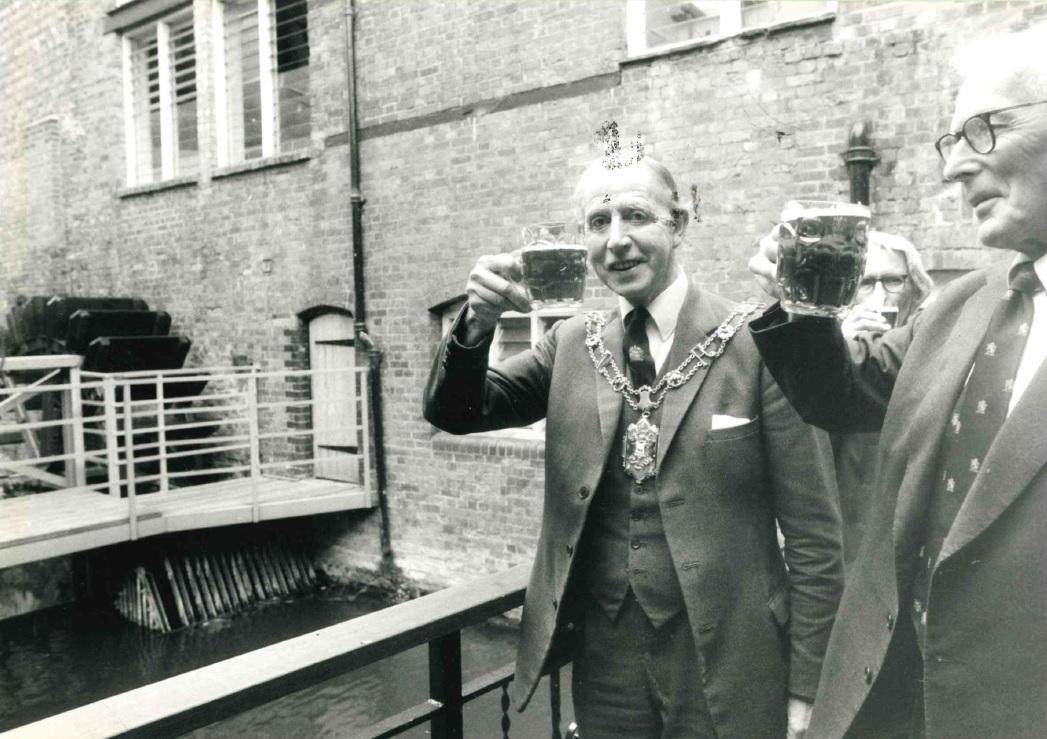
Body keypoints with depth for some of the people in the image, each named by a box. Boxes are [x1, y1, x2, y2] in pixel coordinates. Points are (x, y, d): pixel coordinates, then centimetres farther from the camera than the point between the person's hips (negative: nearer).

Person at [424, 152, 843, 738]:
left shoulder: (759, 344, -11)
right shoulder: (572, 345, 2)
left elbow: (813, 534, -9)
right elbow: (455, 414, -1)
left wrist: (806, 689, -8)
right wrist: (477, 325, -19)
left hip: (727, 660, -3)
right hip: (604, 653, 4)